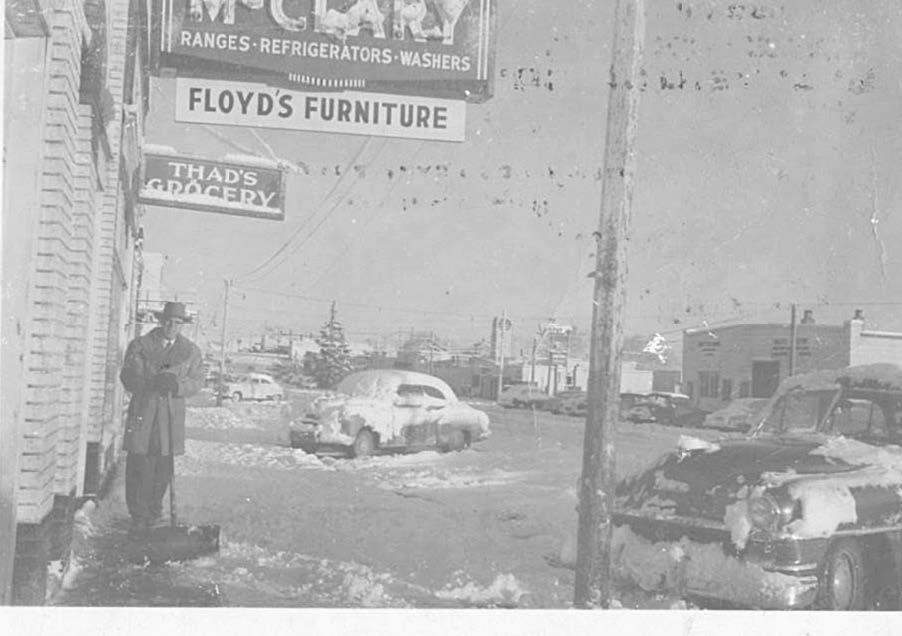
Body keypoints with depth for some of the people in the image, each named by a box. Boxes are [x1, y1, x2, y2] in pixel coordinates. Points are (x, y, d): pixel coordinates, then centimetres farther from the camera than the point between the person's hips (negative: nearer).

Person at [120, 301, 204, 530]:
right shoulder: (139, 345, 5)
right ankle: (139, 515, 6)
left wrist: (176, 384, -16)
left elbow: (196, 382, 6)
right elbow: (128, 377, -2)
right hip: (142, 411, -1)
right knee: (139, 464, -3)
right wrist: (151, 382, -21)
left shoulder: (191, 351, 10)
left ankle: (154, 510, 16)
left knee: (163, 466, 1)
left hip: (172, 415, 2)